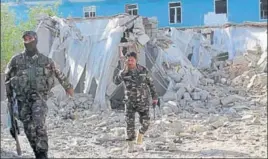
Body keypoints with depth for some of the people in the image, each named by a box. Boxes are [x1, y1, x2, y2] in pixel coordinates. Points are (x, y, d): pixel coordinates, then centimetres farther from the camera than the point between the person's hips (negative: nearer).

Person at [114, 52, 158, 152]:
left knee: (145, 122, -8)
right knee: (130, 123, -7)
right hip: (130, 101, 0)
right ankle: (131, 146, 6)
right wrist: (125, 70, -30)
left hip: (143, 101, 0)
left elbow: (150, 83, 6)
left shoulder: (143, 70, -5)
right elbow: (116, 82, -25)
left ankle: (140, 134, 26)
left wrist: (154, 97, 4)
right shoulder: (123, 72, -7)